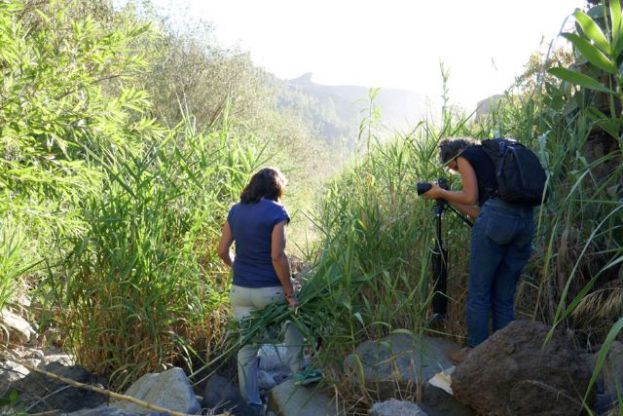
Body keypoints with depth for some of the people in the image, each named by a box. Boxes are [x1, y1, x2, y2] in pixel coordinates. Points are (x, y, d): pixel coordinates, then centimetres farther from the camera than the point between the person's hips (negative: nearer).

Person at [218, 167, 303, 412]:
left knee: (247, 347, 11)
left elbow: (223, 251, 7)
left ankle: (251, 403, 20)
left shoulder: (236, 210, 6)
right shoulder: (276, 212, -10)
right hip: (269, 290, -5)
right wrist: (289, 293, -11)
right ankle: (298, 371, 27)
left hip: (240, 291, 5)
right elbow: (277, 257, -17)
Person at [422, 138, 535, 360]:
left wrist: (441, 193, 14)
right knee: (504, 297, 13)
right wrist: (449, 200, 32)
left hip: (498, 216, -8)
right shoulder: (491, 155, 33)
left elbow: (470, 196, 0)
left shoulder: (466, 156, 12)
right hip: (526, 220, 8)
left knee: (478, 292, 3)